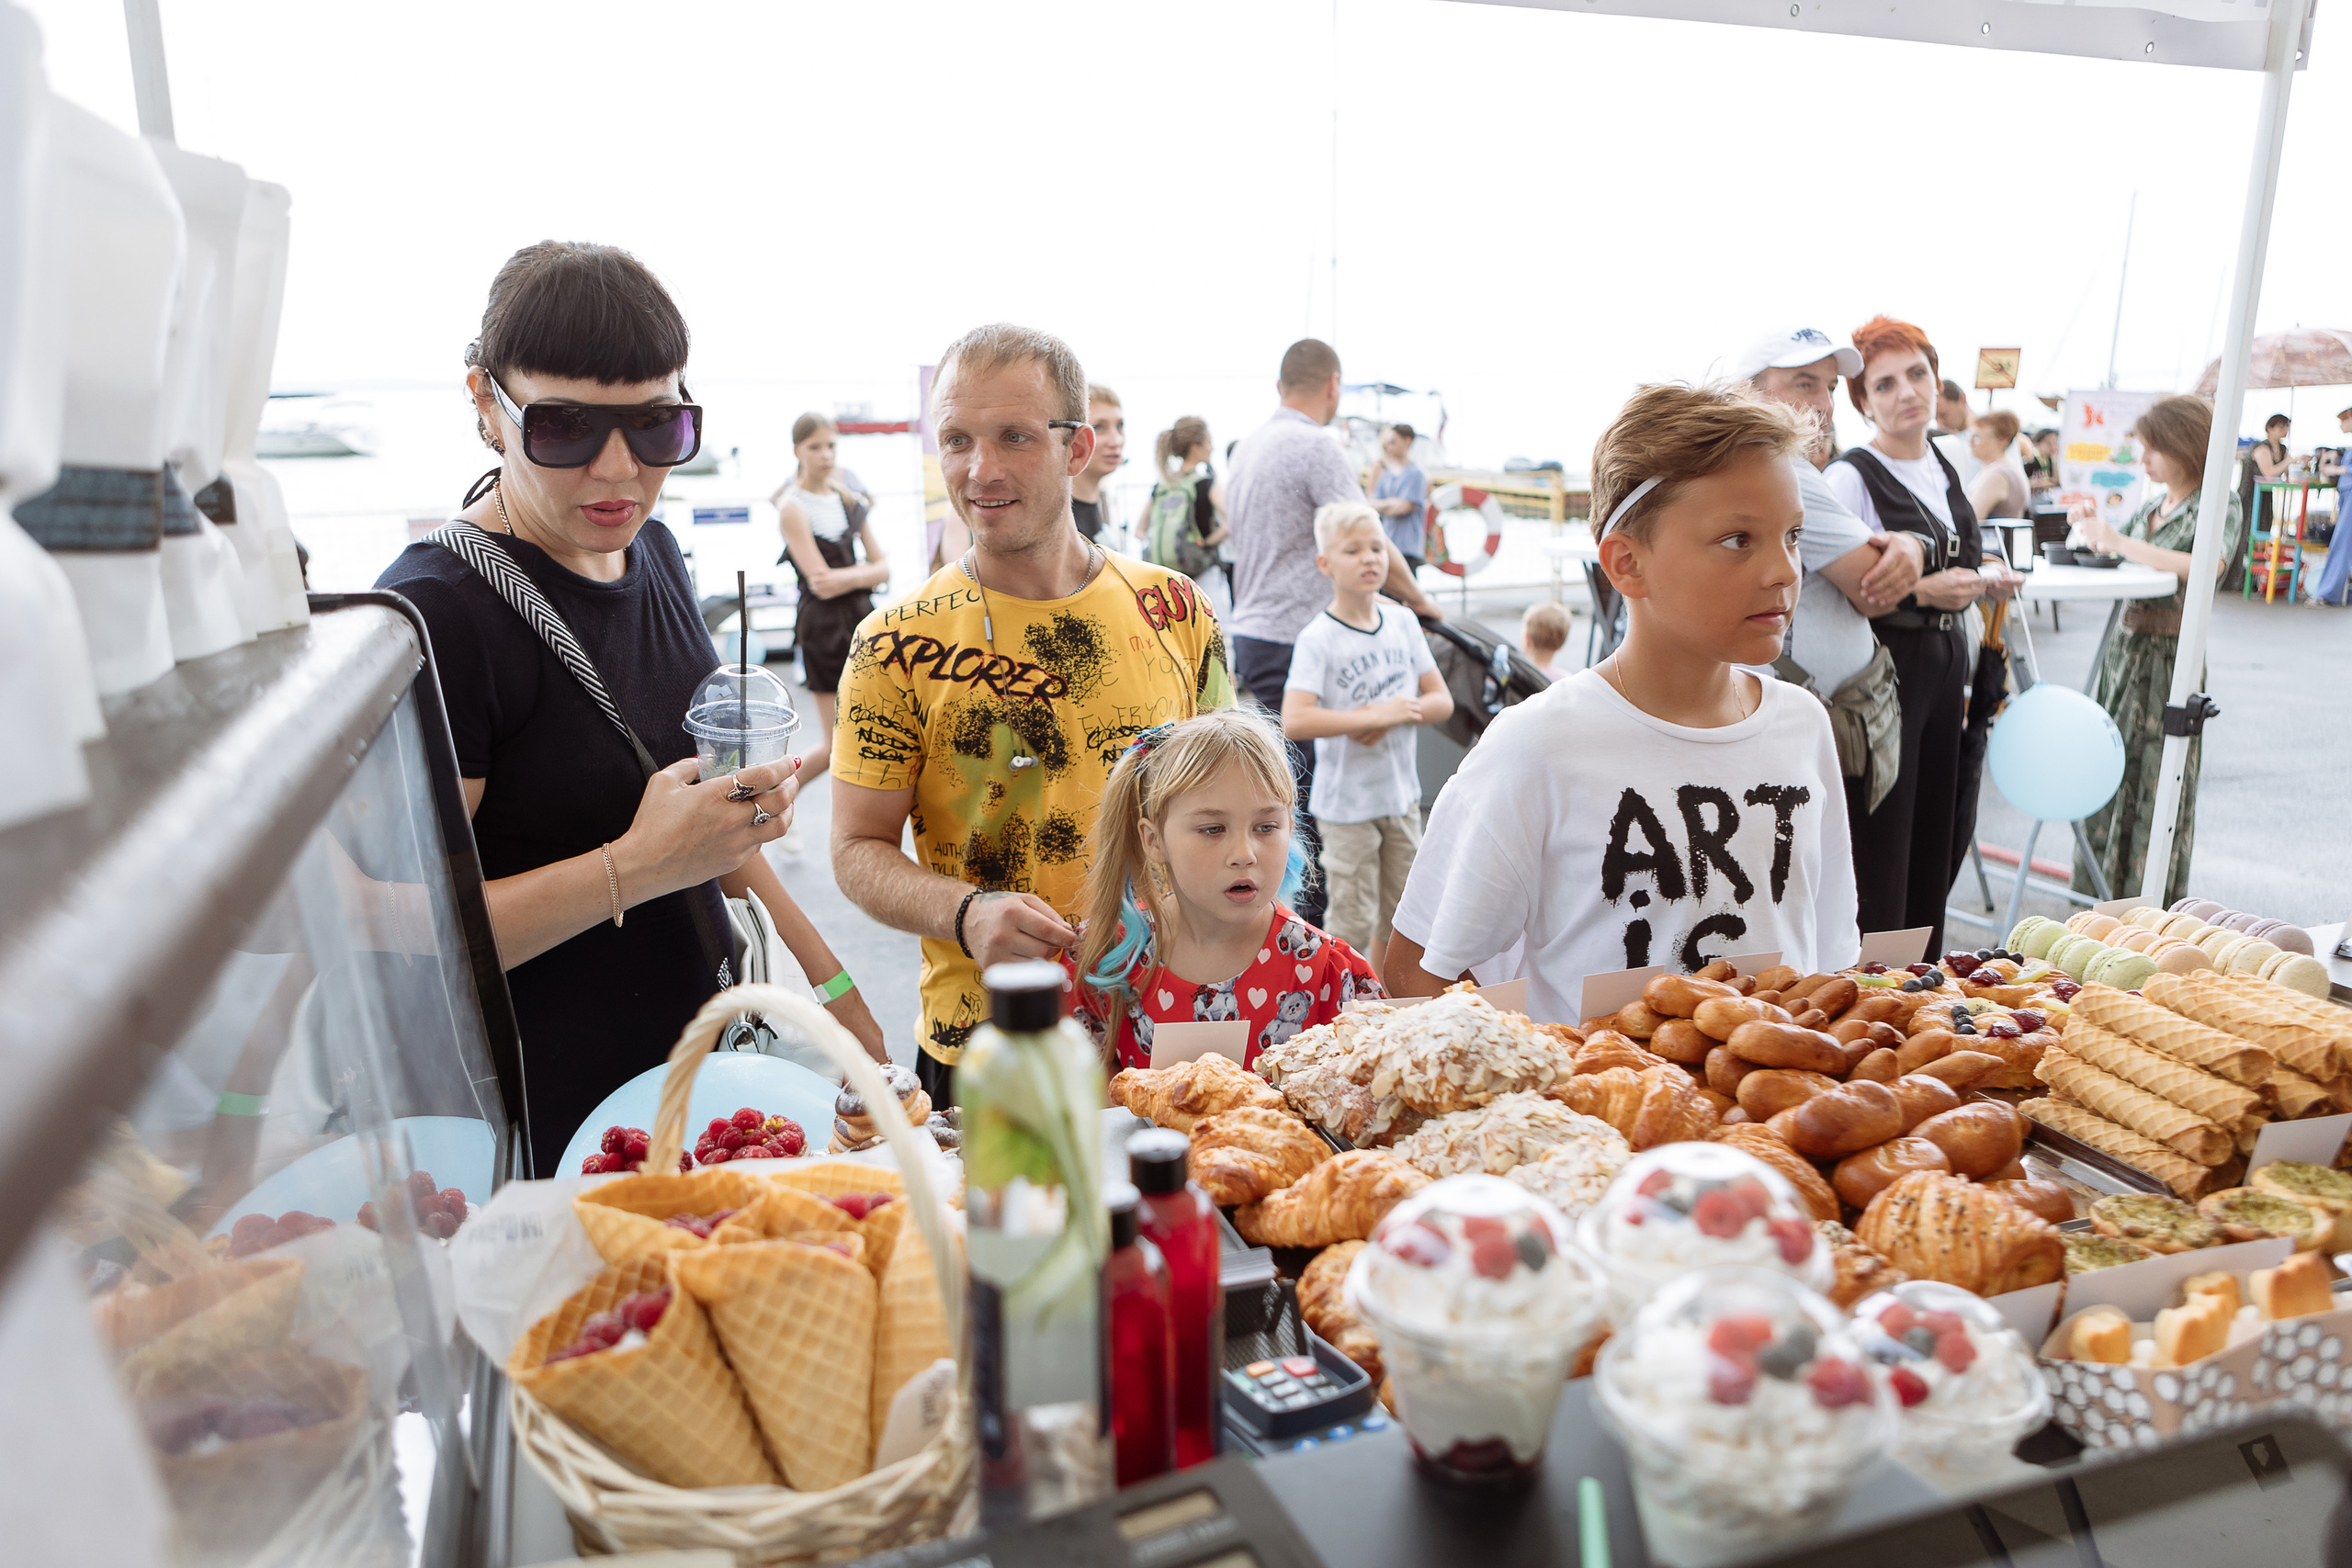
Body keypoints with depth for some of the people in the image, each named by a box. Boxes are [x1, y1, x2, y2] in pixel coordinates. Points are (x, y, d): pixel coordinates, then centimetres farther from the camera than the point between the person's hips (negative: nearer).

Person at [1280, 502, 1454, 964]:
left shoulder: (1403, 622, 3)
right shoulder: (1317, 639, -15)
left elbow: (1442, 702, 4)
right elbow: (1295, 722, -26)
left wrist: (1396, 715, -16)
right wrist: (1376, 715, -25)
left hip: (1402, 793, 6)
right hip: (1346, 803, -6)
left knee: (1399, 912, 17)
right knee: (1352, 921, -1)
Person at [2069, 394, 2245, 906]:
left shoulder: (2219, 508, -8)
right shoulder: (2150, 505, 13)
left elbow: (2207, 567, -27)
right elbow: (2111, 554, 23)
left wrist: (2122, 543, -29)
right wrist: (2093, 524, 4)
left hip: (2170, 652, -7)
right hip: (2127, 642, 7)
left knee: (2157, 774, -2)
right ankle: (2104, 879, 21)